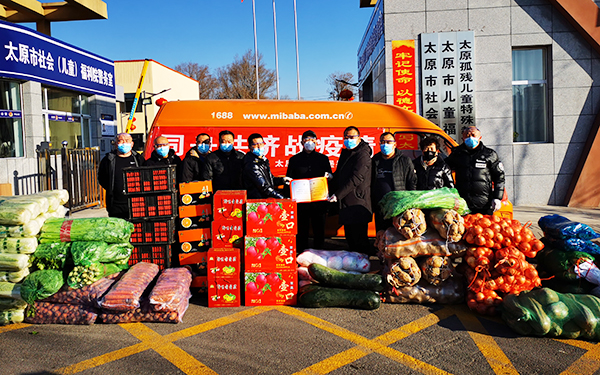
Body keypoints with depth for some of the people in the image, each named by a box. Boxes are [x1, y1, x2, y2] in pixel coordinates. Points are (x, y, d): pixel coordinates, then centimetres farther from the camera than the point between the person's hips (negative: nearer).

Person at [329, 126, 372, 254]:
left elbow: (355, 179, -20)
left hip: (358, 203, -9)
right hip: (346, 203, 9)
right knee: (349, 236, 15)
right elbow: (339, 174, 26)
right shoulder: (345, 152, 15)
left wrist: (338, 195, -20)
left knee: (359, 239, -3)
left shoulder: (363, 155, -13)